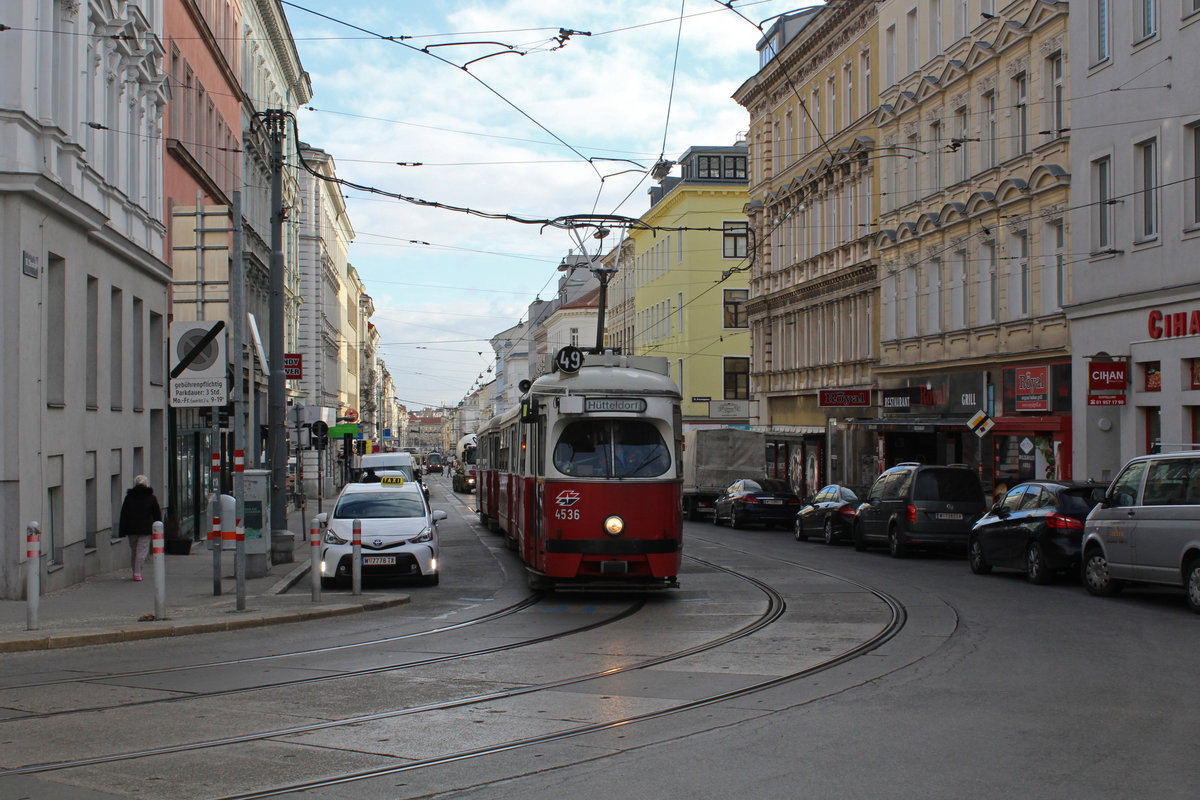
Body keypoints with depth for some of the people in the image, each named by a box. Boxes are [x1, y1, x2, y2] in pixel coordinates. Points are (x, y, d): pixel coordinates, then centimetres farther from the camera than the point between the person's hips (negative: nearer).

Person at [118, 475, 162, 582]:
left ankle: (135, 572, 18)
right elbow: (157, 515, 6)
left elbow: (123, 515, 4)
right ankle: (137, 573, -11)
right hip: (145, 529, -2)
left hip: (131, 529, 2)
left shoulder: (129, 497, 4)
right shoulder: (151, 498, 3)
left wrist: (122, 531, 6)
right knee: (142, 550, -2)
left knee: (133, 551, 14)